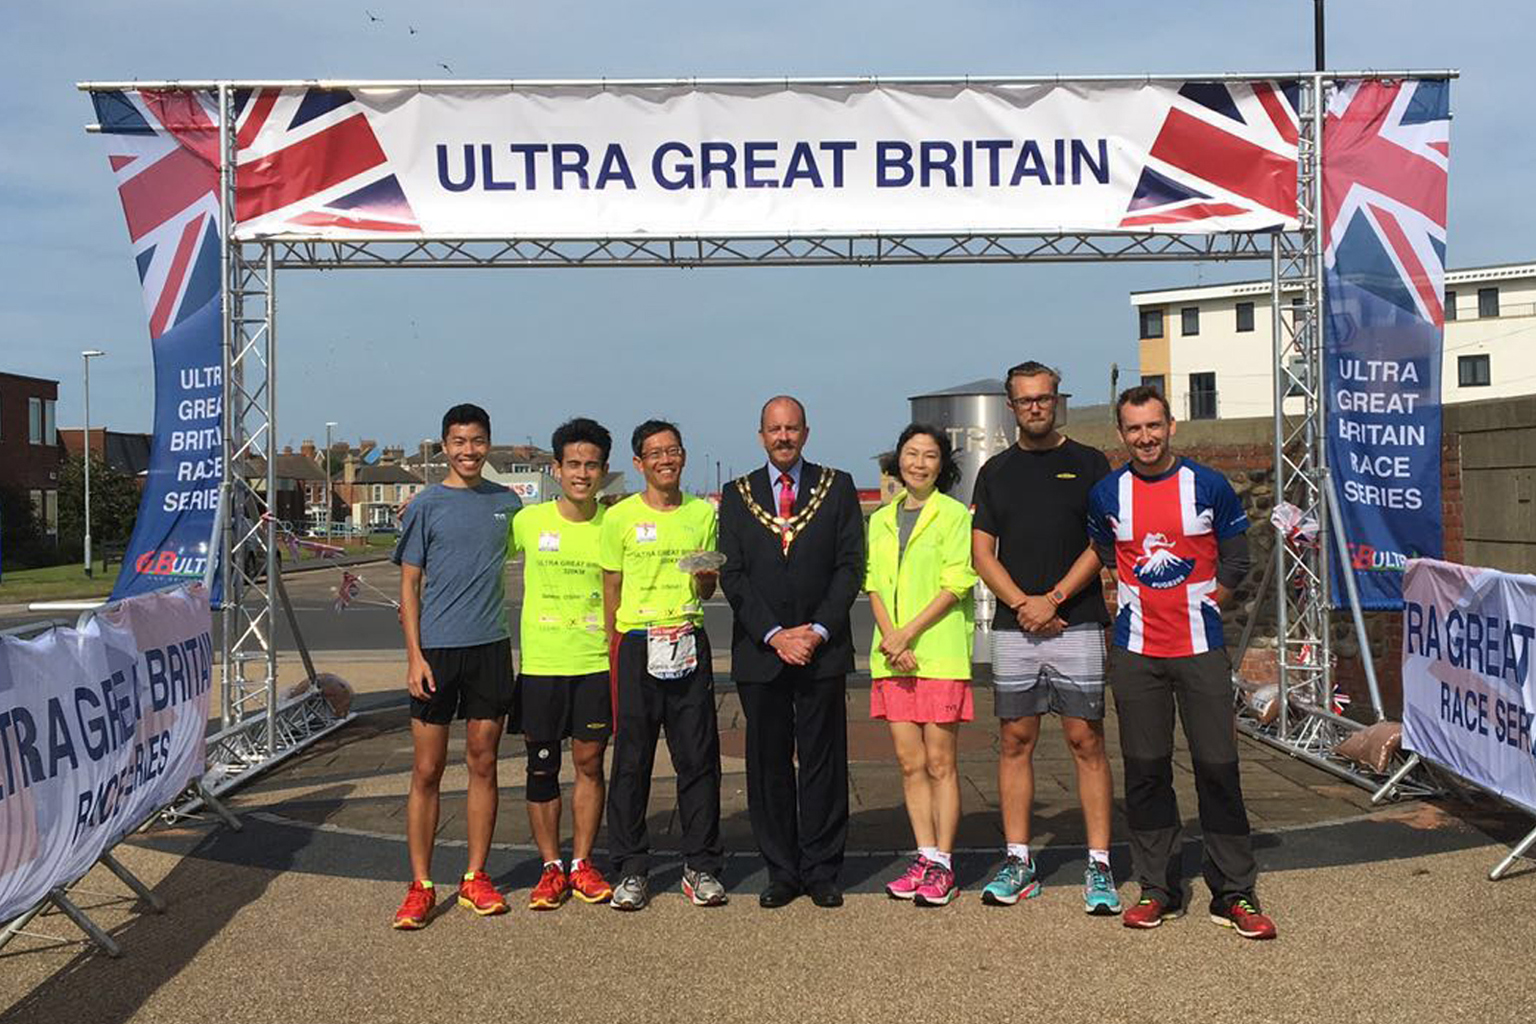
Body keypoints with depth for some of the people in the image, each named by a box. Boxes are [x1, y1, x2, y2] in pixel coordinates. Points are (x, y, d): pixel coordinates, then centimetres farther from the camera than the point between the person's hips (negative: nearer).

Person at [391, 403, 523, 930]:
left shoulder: (507, 502, 9)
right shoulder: (427, 505, 0)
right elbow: (409, 585, 0)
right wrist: (414, 656, -9)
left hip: (491, 648, 3)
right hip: (437, 650, -3)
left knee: (483, 763, 8)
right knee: (427, 771, 0)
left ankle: (476, 877, 17)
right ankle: (420, 886, 8)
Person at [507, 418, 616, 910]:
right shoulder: (528, 521, -2)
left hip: (596, 663, 0)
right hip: (540, 663, 0)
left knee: (589, 762, 6)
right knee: (542, 767, 5)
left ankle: (582, 864, 19)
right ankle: (551, 868, 17)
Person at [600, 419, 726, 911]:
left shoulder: (703, 514, 10)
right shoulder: (620, 517, 3)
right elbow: (611, 591, 7)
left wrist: (706, 579, -7)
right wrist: (612, 648, 2)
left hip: (689, 643, 2)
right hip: (636, 644, -2)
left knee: (698, 757, 2)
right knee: (632, 760, 1)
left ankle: (701, 865, 13)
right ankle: (631, 869, 12)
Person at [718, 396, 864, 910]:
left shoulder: (837, 487, 7)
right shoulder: (737, 495, 8)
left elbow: (851, 565, 1)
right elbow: (732, 574, 2)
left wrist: (817, 630, -9)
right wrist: (774, 634, -8)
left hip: (823, 649, -1)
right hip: (759, 651, 1)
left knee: (823, 762, 2)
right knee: (768, 765, 5)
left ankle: (822, 872, 13)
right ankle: (782, 872, 15)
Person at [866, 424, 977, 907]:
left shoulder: (954, 514, -1)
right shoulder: (881, 520, 15)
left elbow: (956, 586, -9)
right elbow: (875, 585, 10)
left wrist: (908, 634, -14)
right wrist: (890, 638, -7)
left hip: (940, 653, -5)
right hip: (892, 656, 5)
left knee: (940, 763, -1)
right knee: (910, 764, 7)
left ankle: (942, 866, 6)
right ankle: (925, 858, 15)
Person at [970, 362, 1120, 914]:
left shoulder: (1088, 464, 6)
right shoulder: (996, 471, 13)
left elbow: (1102, 544, -1)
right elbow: (982, 553, 8)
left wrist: (1052, 600, -10)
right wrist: (1023, 604, -7)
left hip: (1077, 624, -2)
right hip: (1012, 627, 3)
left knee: (1086, 740, -3)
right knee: (1015, 741, 5)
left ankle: (1099, 865, 2)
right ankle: (1018, 861, 12)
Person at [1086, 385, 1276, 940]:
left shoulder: (1210, 487, 1)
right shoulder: (1106, 494, 4)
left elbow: (1233, 564, 10)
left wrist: (1194, 606, 6)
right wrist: (1139, 605, 10)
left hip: (1201, 649, -1)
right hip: (1136, 652, 1)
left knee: (1218, 767, -1)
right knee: (1144, 771, 4)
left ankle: (1234, 893, 10)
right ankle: (1158, 889, 16)